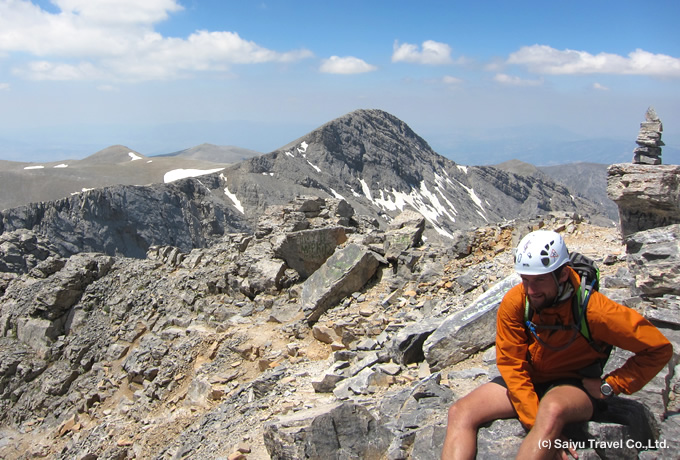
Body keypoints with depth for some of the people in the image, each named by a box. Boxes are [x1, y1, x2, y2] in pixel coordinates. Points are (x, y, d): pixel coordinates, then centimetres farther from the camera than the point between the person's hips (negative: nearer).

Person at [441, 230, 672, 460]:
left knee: (552, 409, -40)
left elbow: (659, 348, -12)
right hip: (529, 381, 4)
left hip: (576, 384, -3)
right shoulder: (513, 303, -17)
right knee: (461, 412, -17)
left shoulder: (592, 308, -22)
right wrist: (537, 423, -21)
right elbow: (511, 365, -12)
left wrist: (610, 386, -13)